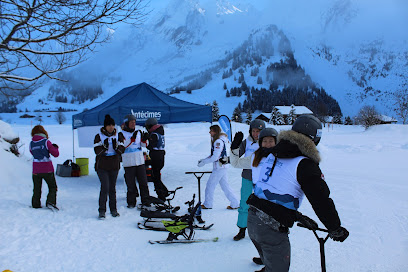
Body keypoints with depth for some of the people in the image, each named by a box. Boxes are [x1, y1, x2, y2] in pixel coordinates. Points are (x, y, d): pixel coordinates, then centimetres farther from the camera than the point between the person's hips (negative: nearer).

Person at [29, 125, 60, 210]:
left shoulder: (31, 143, 2)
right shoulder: (46, 142, -10)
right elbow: (56, 154, -7)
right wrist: (55, 147, 11)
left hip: (36, 170, 4)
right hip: (47, 169, -4)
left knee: (37, 189, 15)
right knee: (53, 187, 9)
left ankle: (35, 205, 18)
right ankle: (50, 202, -7)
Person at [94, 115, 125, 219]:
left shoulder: (118, 136, 6)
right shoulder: (99, 136, 0)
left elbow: (122, 150, 0)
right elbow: (97, 151, -7)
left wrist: (116, 146, -20)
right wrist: (104, 146, -25)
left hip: (114, 166, 3)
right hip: (102, 166, -2)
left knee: (112, 188, 8)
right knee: (105, 187, -10)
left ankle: (113, 209, 18)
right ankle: (102, 210, 1)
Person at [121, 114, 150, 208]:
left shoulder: (138, 133, 12)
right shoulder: (122, 134, -2)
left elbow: (143, 145, 13)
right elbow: (122, 146, -15)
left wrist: (144, 139, -8)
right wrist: (132, 139, -26)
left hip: (140, 161, 4)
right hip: (128, 163, -4)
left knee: (143, 182, 5)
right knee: (131, 184, 0)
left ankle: (145, 200, 15)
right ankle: (131, 202, 13)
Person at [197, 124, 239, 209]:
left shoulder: (218, 142, -19)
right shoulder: (222, 140, 12)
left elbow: (215, 157, -21)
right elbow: (213, 155, 18)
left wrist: (204, 162, -12)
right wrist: (204, 160, 11)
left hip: (219, 167, -10)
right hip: (223, 167, 10)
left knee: (210, 185, 3)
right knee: (224, 185, 15)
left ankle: (207, 204, 16)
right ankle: (235, 203, 19)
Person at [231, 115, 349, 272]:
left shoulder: (268, 155, 8)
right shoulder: (304, 164, -13)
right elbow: (321, 200, -12)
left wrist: (297, 216, 19)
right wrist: (335, 230, 4)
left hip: (252, 220, 7)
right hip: (273, 229, -7)